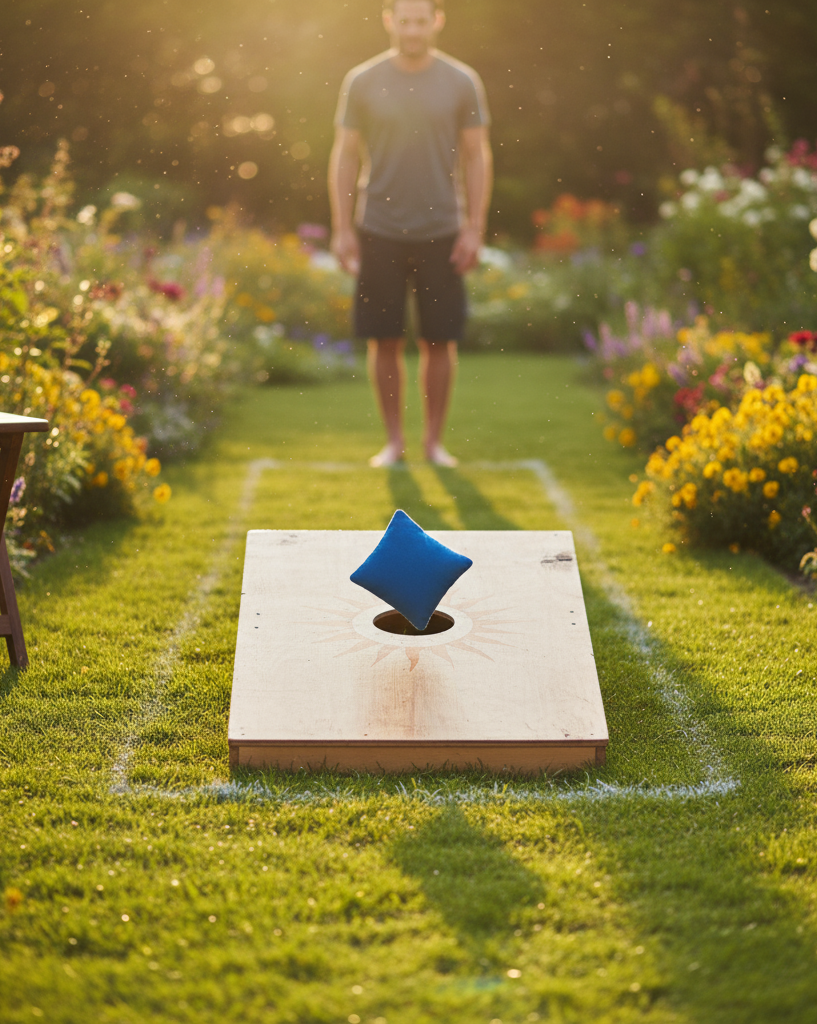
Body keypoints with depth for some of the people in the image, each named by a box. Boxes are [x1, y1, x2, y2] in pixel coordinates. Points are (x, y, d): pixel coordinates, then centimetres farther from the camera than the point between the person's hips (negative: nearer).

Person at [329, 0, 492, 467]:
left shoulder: (462, 82, 3)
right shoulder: (362, 82, 3)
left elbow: (477, 157, 5)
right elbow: (345, 156, 6)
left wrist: (475, 229, -2)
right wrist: (342, 228, 0)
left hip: (442, 233, 0)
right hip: (380, 232, 0)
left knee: (440, 341, 2)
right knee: (385, 340, 3)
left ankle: (435, 439, 16)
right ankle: (394, 440, 15)